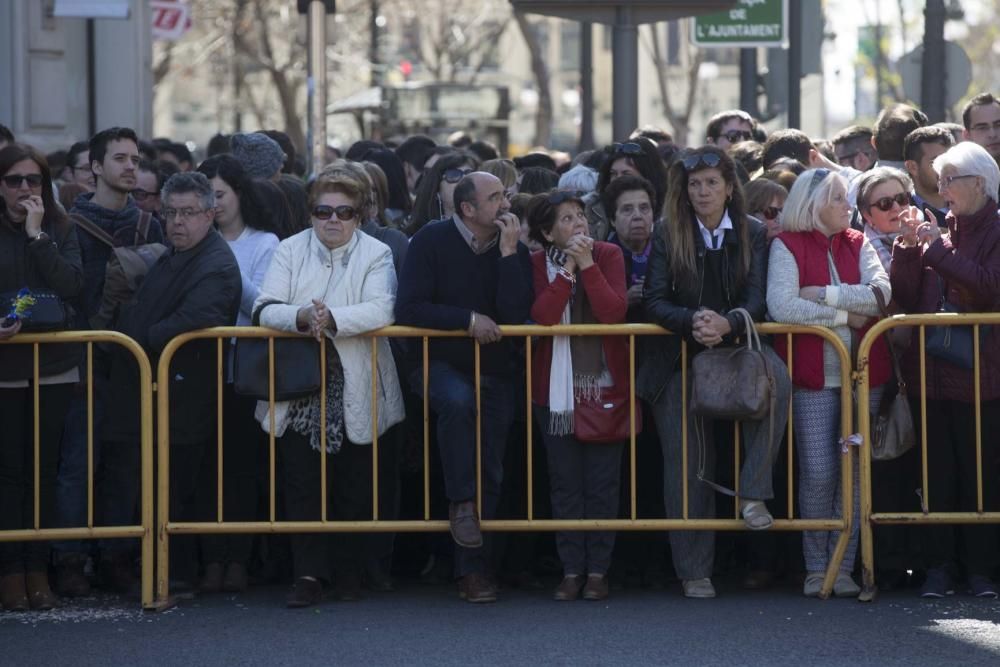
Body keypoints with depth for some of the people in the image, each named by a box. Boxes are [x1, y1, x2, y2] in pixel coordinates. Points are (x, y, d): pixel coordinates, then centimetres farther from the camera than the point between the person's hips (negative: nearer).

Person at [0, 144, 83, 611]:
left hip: (53, 367, 1)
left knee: (43, 470, 4)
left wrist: (38, 234, -11)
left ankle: (38, 569, 10)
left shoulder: (60, 230, 6)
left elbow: (71, 285, -9)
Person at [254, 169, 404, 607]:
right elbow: (266, 309, -2)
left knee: (354, 484, 3)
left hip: (355, 392, -1)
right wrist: (302, 316, -22)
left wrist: (333, 319, -26)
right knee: (301, 480, -5)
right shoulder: (290, 251, 9)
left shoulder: (376, 255, 4)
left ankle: (350, 571, 17)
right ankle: (308, 573, -3)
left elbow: (380, 310, -12)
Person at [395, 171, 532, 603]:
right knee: (458, 401, -37)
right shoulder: (432, 241, -8)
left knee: (490, 472, -1)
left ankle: (473, 569, 7)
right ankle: (461, 502, -25)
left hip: (493, 371, 3)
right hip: (439, 364, -3)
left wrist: (508, 253, -18)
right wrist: (468, 319, -19)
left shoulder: (514, 252, 1)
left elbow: (517, 315, -14)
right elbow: (408, 310, -16)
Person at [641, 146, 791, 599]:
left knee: (777, 379, -34)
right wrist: (693, 320, -23)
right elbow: (654, 302, -4)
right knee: (687, 465, -4)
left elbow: (756, 301, -3)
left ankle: (752, 493, -29)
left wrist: (726, 323, -24)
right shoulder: (667, 237, 5)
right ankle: (694, 571, 3)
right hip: (680, 358, 0)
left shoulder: (752, 235, 6)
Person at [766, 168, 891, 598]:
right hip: (813, 374, -3)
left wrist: (824, 294, -10)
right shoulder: (787, 245, 0)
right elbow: (781, 307, -14)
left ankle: (843, 566, 7)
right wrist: (845, 315, -9)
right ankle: (815, 566, 5)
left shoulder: (858, 244, 13)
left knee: (854, 470, 2)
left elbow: (881, 294, -3)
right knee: (817, 473, -6)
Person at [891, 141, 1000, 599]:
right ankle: (939, 566, 7)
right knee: (938, 473, 4)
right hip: (931, 369, 4)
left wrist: (937, 250, -13)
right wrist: (908, 249, -5)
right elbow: (908, 299, 9)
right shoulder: (939, 230, 13)